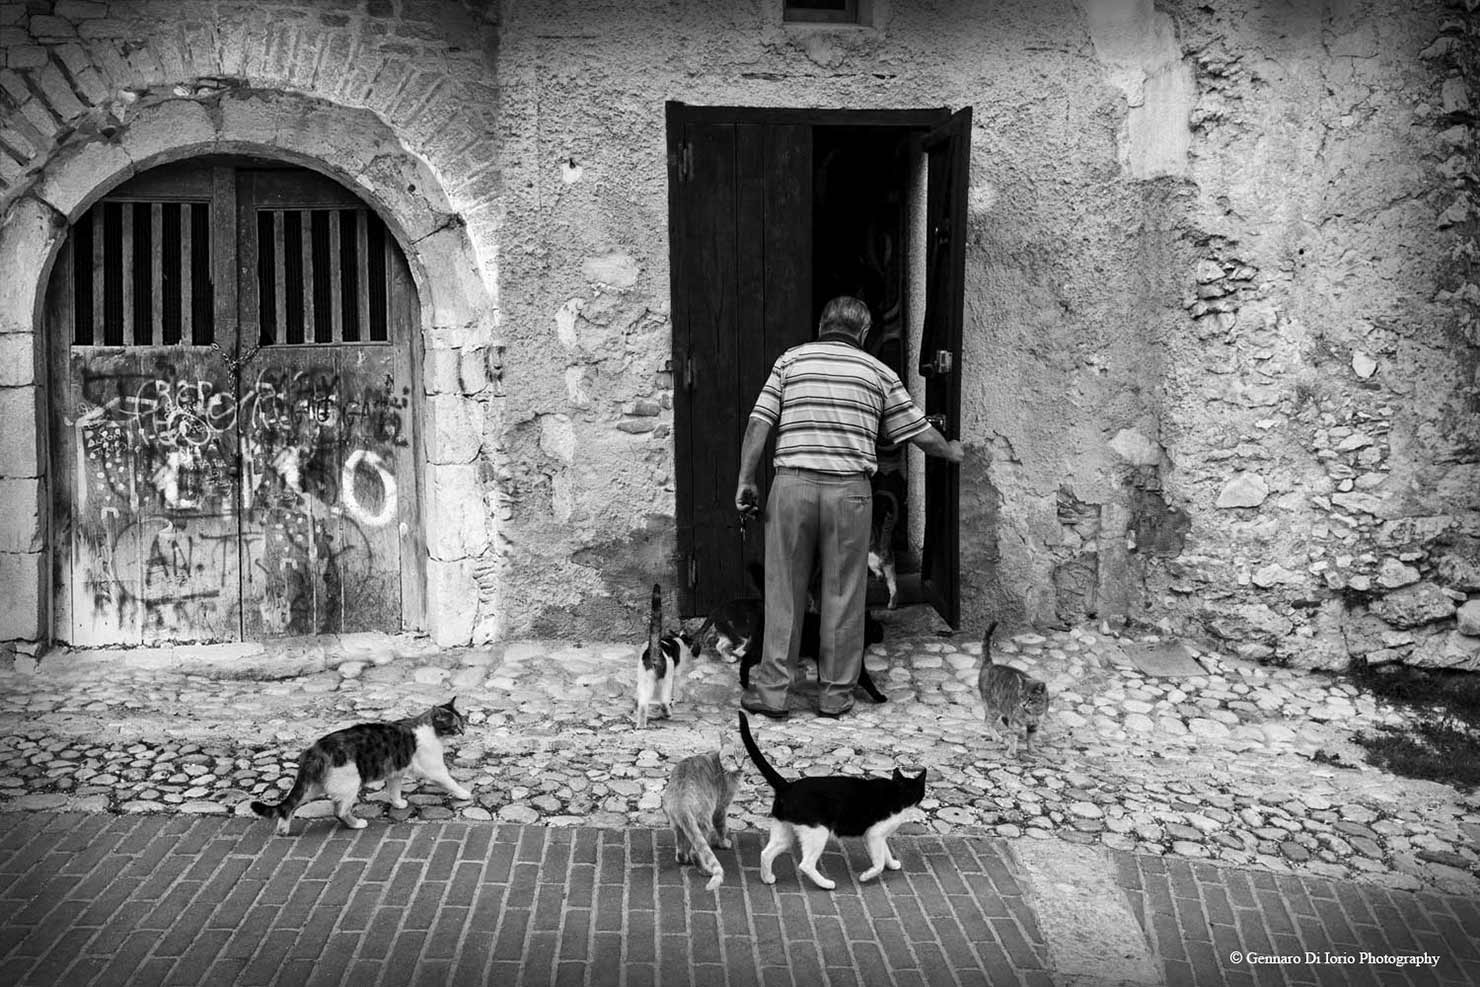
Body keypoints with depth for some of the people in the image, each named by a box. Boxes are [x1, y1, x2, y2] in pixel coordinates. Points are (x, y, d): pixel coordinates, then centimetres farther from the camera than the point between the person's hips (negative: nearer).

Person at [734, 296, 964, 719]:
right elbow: (920, 432, 15)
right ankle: (835, 693, 16)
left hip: (793, 485, 0)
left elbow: (759, 423, 0)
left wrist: (746, 479, 2)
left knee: (784, 591, 8)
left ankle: (771, 690, 12)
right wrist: (951, 451, 33)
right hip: (849, 490, 0)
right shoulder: (879, 373, 11)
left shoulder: (791, 359, 10)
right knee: (843, 595, 9)